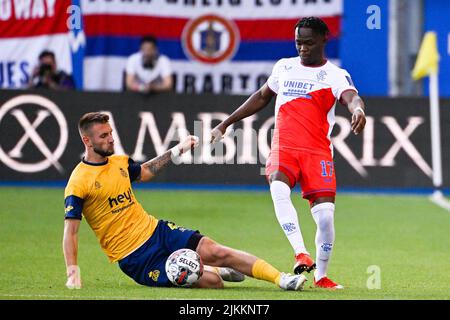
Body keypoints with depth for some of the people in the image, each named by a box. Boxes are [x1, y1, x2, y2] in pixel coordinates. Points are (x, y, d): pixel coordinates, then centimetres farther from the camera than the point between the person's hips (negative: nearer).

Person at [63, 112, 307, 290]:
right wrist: (72, 273, -27)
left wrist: (177, 151, 28)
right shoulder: (78, 182, -15)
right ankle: (215, 270, 14)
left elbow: (144, 172, 30)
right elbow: (70, 231, -17)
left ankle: (282, 279, 3)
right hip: (135, 257, -7)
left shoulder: (119, 162, 7)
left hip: (155, 230, 7)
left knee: (217, 251, -10)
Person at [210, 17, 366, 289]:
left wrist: (358, 109, -45)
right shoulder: (284, 67, 16)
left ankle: (321, 275, 10)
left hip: (318, 152, -2)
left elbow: (351, 96, -18)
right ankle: (301, 254, -35)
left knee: (325, 214, -12)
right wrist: (226, 124, 33)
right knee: (279, 188, -31)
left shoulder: (336, 75, 3)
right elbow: (262, 97, 32)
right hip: (283, 148, 2)